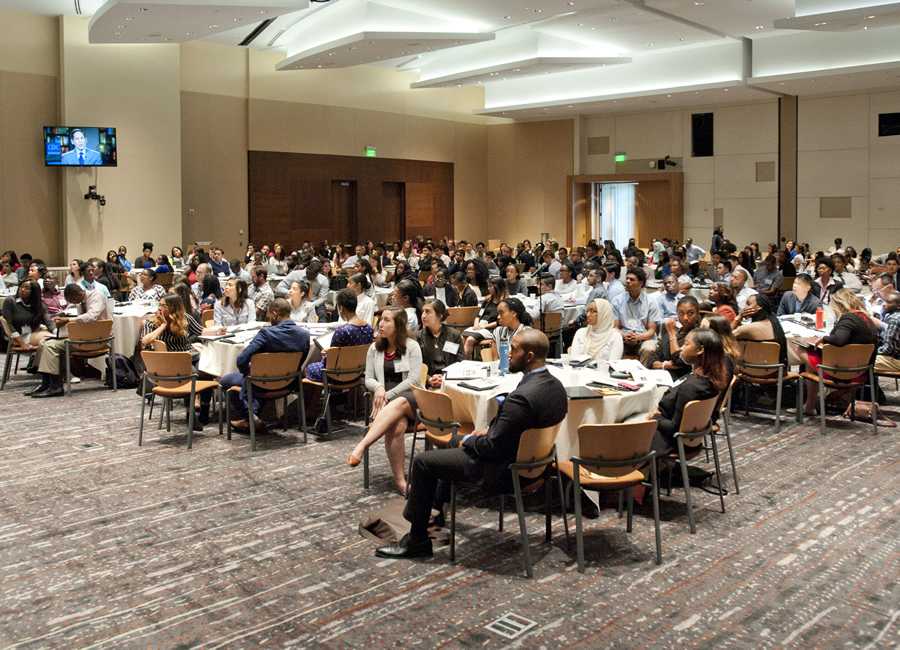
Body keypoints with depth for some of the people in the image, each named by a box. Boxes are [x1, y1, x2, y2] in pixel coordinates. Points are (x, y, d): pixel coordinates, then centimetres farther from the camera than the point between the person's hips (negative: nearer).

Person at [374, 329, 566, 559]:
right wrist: (490, 431, 7)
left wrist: (468, 441, -7)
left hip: (503, 470, -9)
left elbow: (493, 447, -25)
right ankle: (437, 501, 48)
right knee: (460, 444, 32)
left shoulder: (522, 397, -32)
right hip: (530, 460, 9)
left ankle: (417, 539, 14)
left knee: (423, 461, 1)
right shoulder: (555, 385, -2)